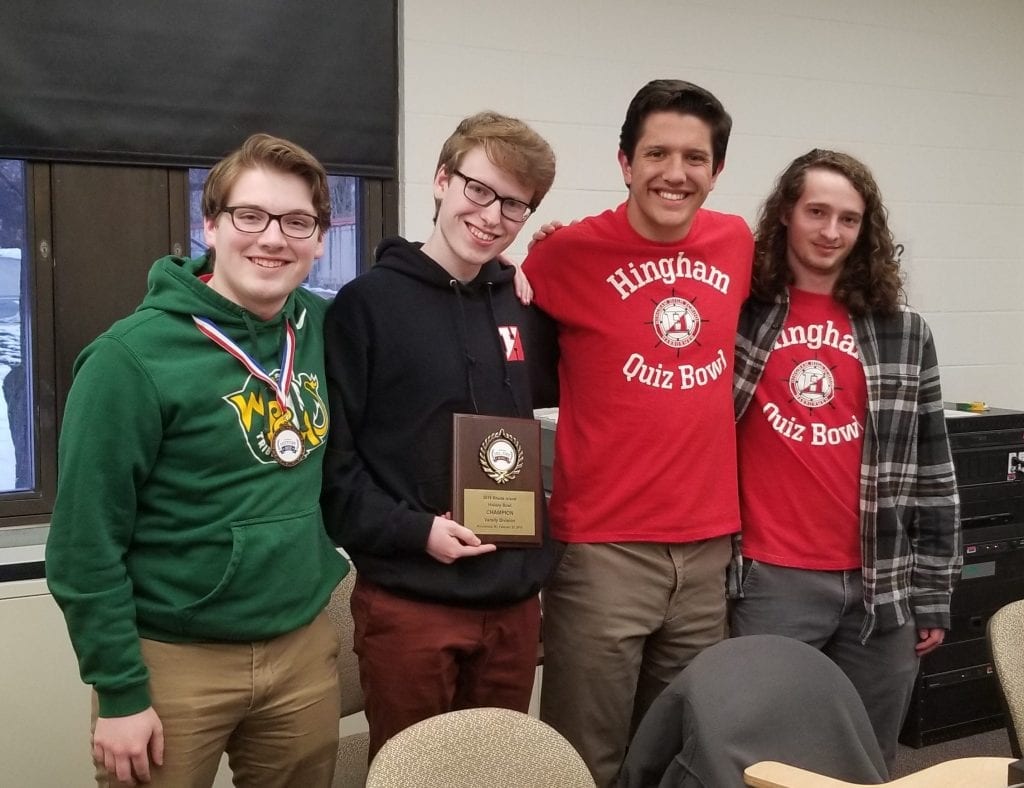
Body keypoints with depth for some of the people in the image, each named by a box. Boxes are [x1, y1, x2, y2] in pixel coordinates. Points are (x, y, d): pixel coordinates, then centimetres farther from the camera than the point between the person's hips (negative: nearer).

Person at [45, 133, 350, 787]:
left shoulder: (324, 329, 1)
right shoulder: (133, 356, -15)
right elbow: (86, 542, -13)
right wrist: (119, 692, -12)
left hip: (304, 648, 5)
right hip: (175, 660, -5)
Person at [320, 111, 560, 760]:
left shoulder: (526, 307, 8)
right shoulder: (368, 303, -7)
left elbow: (553, 390, 22)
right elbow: (328, 456, -11)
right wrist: (412, 530, -18)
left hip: (514, 598, 5)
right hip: (409, 599, -5)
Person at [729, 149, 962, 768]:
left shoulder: (905, 333, 6)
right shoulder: (736, 313, 1)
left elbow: (932, 471, 8)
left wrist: (933, 592, 7)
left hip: (881, 587, 2)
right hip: (771, 583, -2)